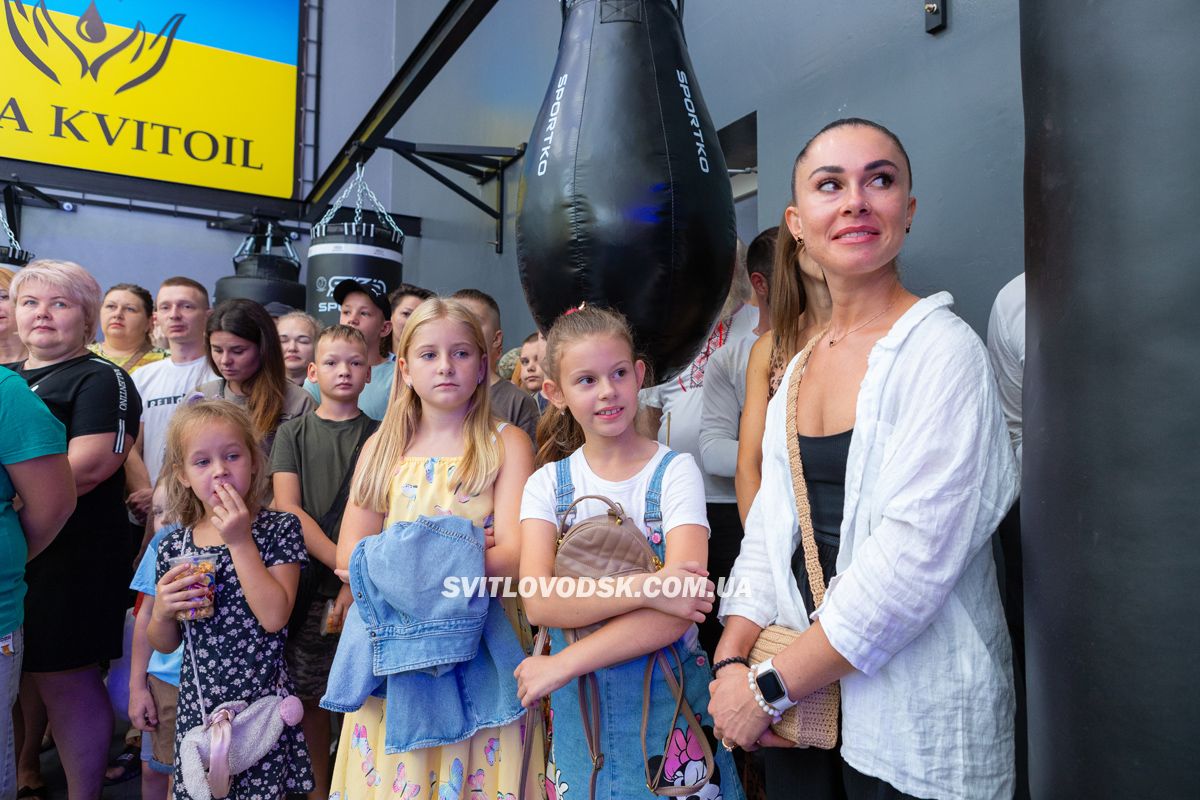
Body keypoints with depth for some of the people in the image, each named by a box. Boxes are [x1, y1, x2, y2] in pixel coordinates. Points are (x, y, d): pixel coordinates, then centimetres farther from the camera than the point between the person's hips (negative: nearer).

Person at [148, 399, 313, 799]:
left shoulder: (279, 528, -8)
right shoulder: (173, 546, 2)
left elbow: (274, 617, -19)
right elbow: (165, 644, 10)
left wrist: (240, 542, -18)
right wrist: (163, 611, -12)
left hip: (263, 704, -3)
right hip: (198, 707, 3)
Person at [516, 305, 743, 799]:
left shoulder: (674, 471, -11)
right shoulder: (548, 484, -3)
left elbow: (678, 608, -21)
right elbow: (538, 603, -16)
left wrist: (562, 665, -21)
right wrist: (644, 588, -29)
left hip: (667, 698, -2)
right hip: (578, 705, 2)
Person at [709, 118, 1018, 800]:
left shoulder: (942, 349, -14)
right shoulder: (799, 364, 6)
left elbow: (910, 558, -21)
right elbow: (771, 525, 5)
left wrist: (771, 687, -17)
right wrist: (733, 661, -6)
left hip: (913, 716, -5)